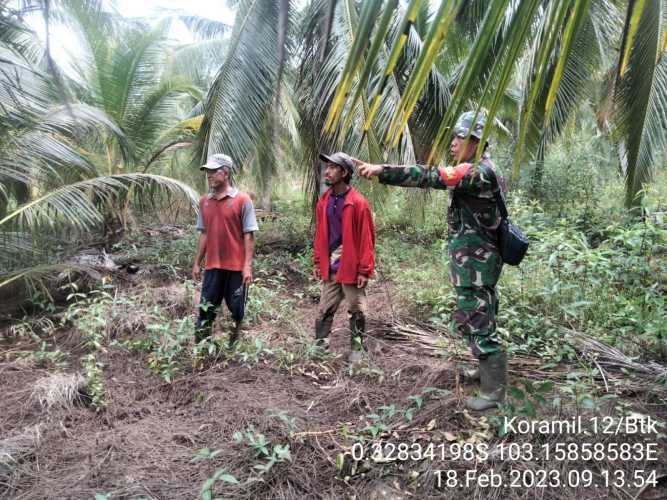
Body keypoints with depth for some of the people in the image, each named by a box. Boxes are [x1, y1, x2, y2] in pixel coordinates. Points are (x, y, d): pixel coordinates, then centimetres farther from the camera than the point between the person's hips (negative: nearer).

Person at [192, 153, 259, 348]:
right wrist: (197, 263, 12)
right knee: (206, 309, 8)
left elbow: (248, 236, -8)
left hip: (237, 267, -4)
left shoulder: (242, 200, -7)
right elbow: (204, 234, 13)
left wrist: (248, 266, -13)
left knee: (236, 311, 8)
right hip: (212, 266, 4)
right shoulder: (204, 201, 8)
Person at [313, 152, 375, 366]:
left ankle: (357, 348, 23)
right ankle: (320, 344, 22)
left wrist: (364, 270, -13)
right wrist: (318, 262, 10)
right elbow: (320, 234, 12)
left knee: (356, 311, 9)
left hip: (352, 268, -5)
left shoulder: (358, 202, -13)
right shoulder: (324, 201, 5)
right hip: (330, 268, 5)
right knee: (324, 310, 11)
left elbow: (367, 238, -12)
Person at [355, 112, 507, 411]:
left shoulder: (478, 172, -20)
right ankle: (490, 369, 38)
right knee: (478, 319, 22)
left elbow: (430, 177, -32)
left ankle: (494, 391, 8)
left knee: (480, 324, -3)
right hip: (477, 262, 11)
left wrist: (382, 171, -36)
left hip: (475, 265, -11)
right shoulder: (481, 171, 14)